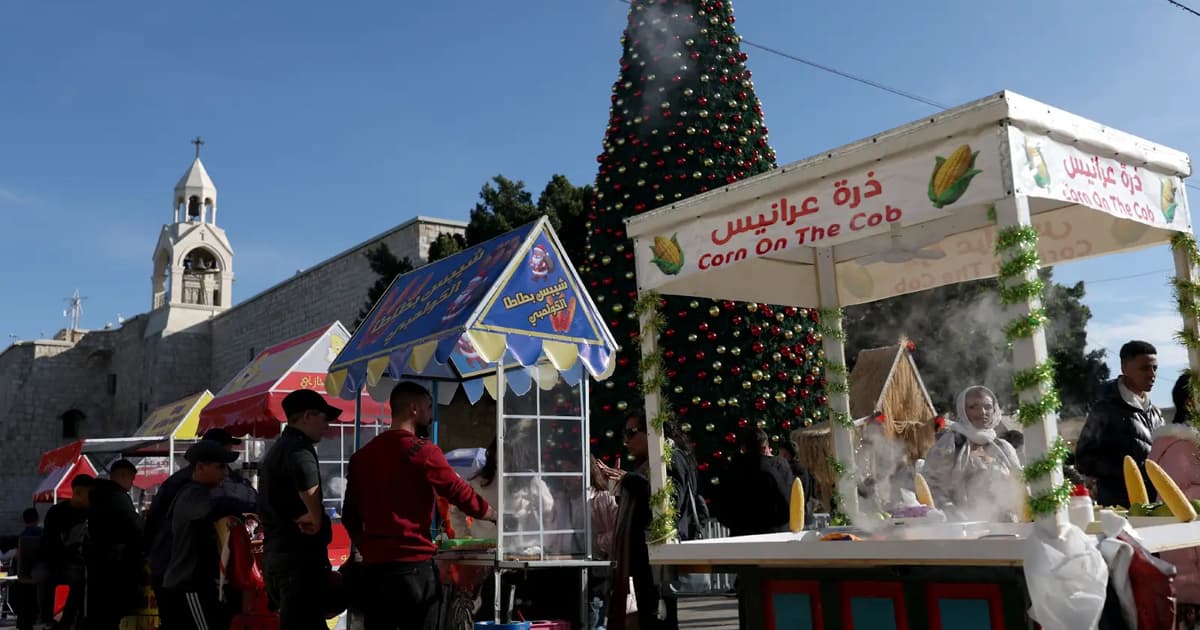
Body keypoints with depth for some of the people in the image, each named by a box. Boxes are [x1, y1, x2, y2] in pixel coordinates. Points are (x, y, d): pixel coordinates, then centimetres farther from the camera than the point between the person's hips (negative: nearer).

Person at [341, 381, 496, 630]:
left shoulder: (362, 455, 10)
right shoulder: (423, 451, -9)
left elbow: (349, 514, 13)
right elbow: (462, 495, -5)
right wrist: (496, 517, 9)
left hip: (373, 567, 6)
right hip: (413, 566, -6)